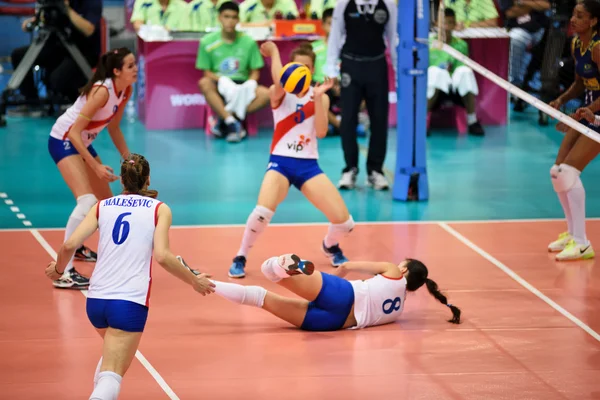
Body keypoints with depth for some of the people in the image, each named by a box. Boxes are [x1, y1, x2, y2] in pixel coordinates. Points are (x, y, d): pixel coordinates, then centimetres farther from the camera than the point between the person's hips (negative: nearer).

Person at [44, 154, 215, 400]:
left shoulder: (103, 206, 12)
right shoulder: (159, 209, 5)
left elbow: (70, 245, 2)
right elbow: (162, 256, -9)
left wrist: (58, 269, 21)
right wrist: (194, 281, 3)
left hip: (96, 299, 4)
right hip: (130, 303, -4)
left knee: (113, 352, 33)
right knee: (112, 375, -9)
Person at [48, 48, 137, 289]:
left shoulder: (125, 91, -3)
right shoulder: (102, 91, -28)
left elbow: (113, 127, 12)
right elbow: (74, 132, -28)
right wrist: (96, 166, -28)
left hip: (83, 143, 9)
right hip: (64, 140, -9)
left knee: (106, 201, 19)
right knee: (87, 201, -26)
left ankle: (77, 246, 47)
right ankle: (64, 272, -31)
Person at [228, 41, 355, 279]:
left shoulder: (319, 96, 7)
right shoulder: (279, 94, 0)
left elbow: (321, 132, -7)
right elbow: (280, 83, -25)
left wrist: (318, 98, -15)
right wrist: (274, 52, -15)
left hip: (308, 165, 3)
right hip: (281, 163, -3)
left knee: (344, 223, -5)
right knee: (263, 212, -32)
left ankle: (330, 246, 33)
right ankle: (240, 258, -6)